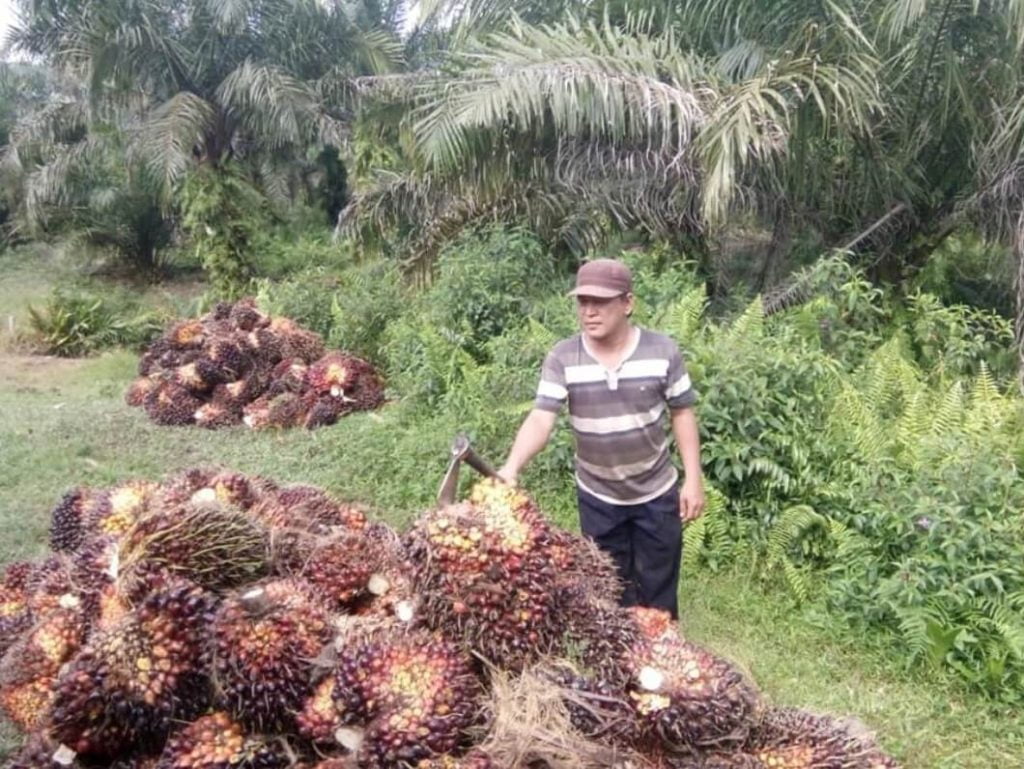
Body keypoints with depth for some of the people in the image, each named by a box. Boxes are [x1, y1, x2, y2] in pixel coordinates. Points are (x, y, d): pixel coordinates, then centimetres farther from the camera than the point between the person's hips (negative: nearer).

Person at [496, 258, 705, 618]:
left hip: (657, 494, 0)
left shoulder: (663, 351, -13)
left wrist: (694, 478, -6)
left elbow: (682, 414, -4)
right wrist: (511, 468, -40)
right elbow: (541, 419, -22)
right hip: (597, 499, 1)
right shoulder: (562, 358, -14)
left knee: (658, 592, 13)